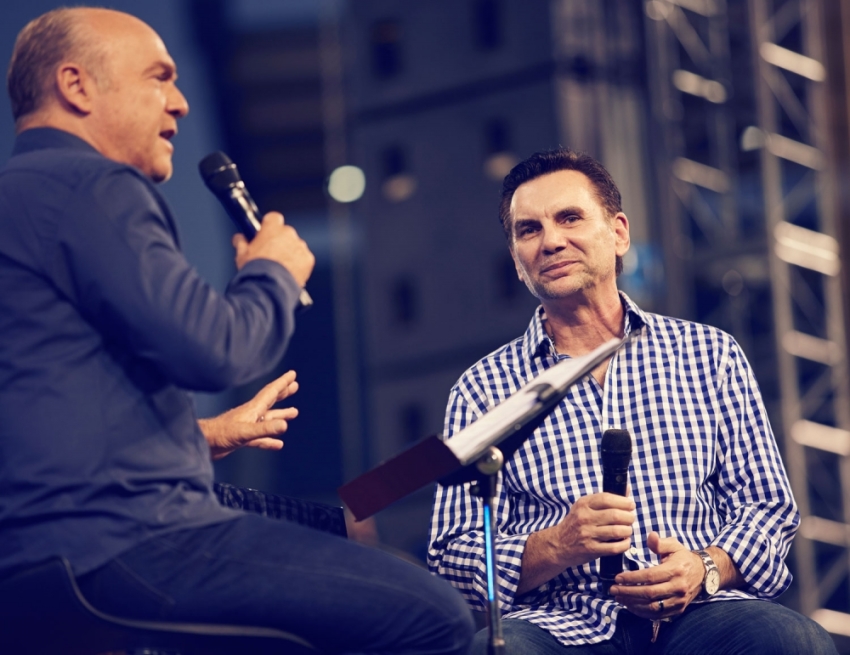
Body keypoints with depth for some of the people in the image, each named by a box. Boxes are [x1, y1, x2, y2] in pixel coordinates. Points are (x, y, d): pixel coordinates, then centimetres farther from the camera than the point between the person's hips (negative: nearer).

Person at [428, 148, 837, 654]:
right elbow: (452, 556, 8)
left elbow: (768, 507, 14)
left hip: (699, 612, 1)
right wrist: (555, 547, -13)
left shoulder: (710, 355, 17)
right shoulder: (483, 389, 14)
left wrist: (708, 568, -8)